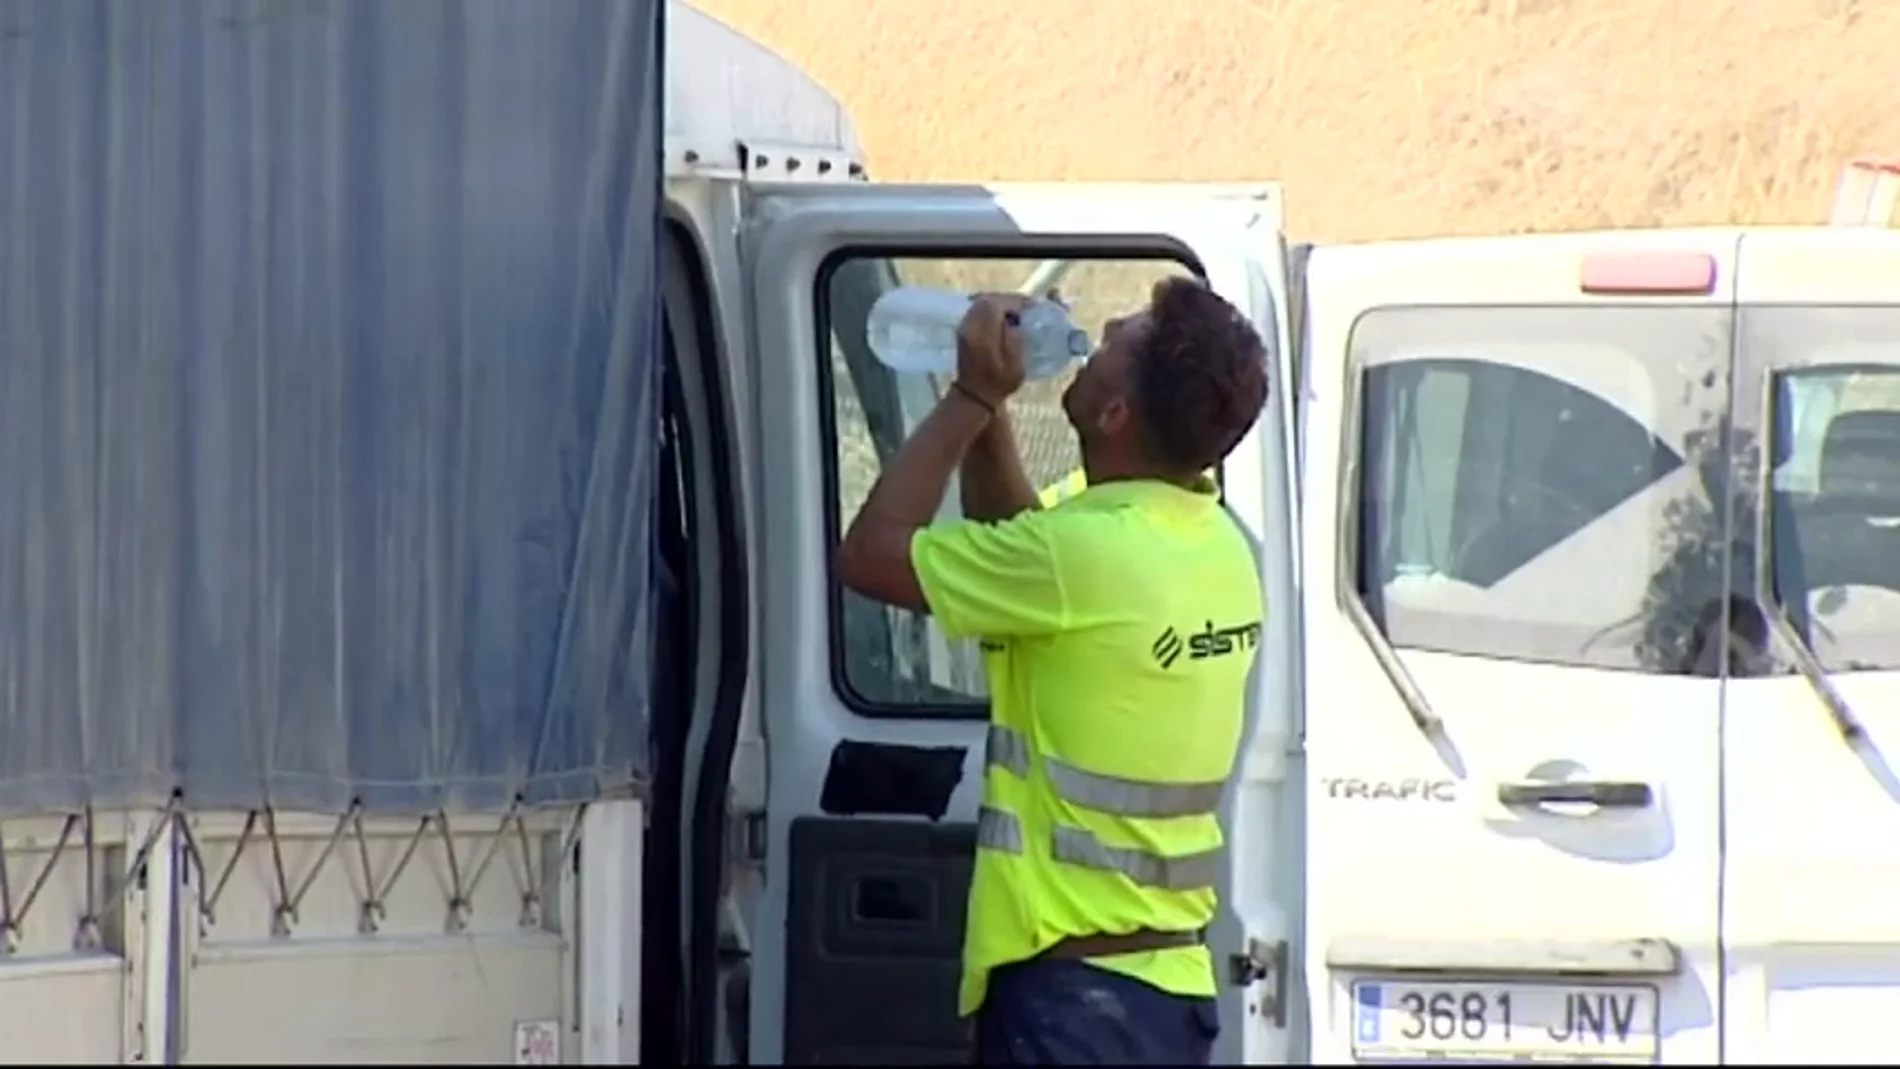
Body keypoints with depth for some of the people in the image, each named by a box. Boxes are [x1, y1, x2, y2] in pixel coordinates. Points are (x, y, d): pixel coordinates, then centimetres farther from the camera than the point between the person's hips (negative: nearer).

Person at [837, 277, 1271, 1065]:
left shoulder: (1087, 555, -18)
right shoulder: (1216, 551, 9)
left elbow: (872, 554, -8)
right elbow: (1012, 563, 26)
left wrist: (971, 398, 0)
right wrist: (988, 412, 17)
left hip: (1076, 990, -9)